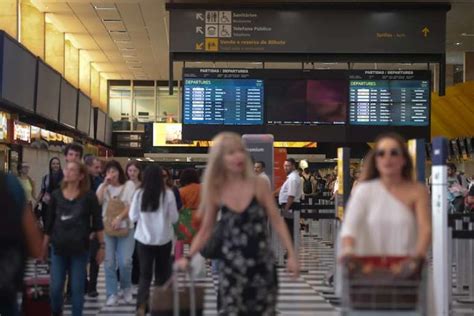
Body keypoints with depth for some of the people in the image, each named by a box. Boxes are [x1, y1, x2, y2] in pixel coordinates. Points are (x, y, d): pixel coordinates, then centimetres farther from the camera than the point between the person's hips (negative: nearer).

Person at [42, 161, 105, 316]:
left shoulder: (88, 196, -5)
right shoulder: (56, 195, 3)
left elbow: (97, 222, -2)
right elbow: (49, 223, 8)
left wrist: (101, 246, -4)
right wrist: (44, 247, 10)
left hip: (80, 249, -2)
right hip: (58, 249, 2)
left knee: (77, 289, 4)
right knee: (55, 288, 4)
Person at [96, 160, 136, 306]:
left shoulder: (129, 185, 2)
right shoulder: (103, 186, 9)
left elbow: (131, 205, -6)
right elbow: (96, 202, -7)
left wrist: (119, 218, -19)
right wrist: (105, 185, -10)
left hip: (125, 228, -2)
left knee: (125, 262, -7)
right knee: (109, 262, 1)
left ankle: (126, 289, 18)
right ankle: (112, 294, 10)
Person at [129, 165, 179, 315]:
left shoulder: (139, 193, -7)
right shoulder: (168, 194, -10)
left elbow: (133, 217, 0)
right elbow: (174, 218, -4)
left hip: (144, 238, 1)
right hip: (164, 239, -1)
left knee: (145, 274, 5)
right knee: (162, 273, 15)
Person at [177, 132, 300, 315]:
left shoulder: (258, 185, -5)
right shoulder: (216, 192, -1)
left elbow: (277, 221, -1)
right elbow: (205, 231, 9)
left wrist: (291, 254, -7)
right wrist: (188, 257, 0)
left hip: (261, 263, 0)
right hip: (231, 266, 0)